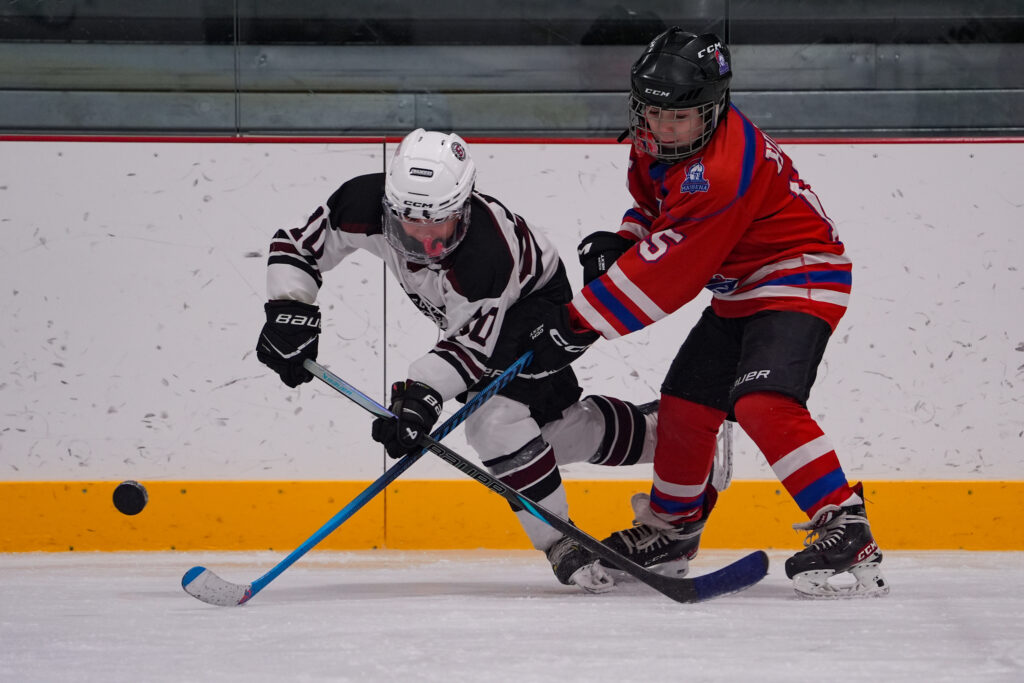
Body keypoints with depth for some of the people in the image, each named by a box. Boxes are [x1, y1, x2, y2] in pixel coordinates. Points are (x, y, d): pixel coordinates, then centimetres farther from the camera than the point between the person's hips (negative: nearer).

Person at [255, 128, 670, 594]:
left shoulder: (486, 254, -43)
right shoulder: (364, 204, -30)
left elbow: (473, 345, -33)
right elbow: (295, 245, -17)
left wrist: (422, 394, -45)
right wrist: (289, 312, -29)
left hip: (532, 306, -7)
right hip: (465, 311, 7)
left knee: (498, 419, -27)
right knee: (558, 428, 10)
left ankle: (561, 543, -15)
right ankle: (662, 432, 33)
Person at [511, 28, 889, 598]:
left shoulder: (722, 170, -32)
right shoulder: (657, 143, -3)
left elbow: (664, 273, -31)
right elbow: (655, 201, 19)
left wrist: (579, 324, -26)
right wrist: (622, 241, -3)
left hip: (800, 278, -10)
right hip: (740, 290, 10)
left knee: (762, 402, -28)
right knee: (685, 403, 13)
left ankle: (847, 533, -29)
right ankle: (674, 522, 36)